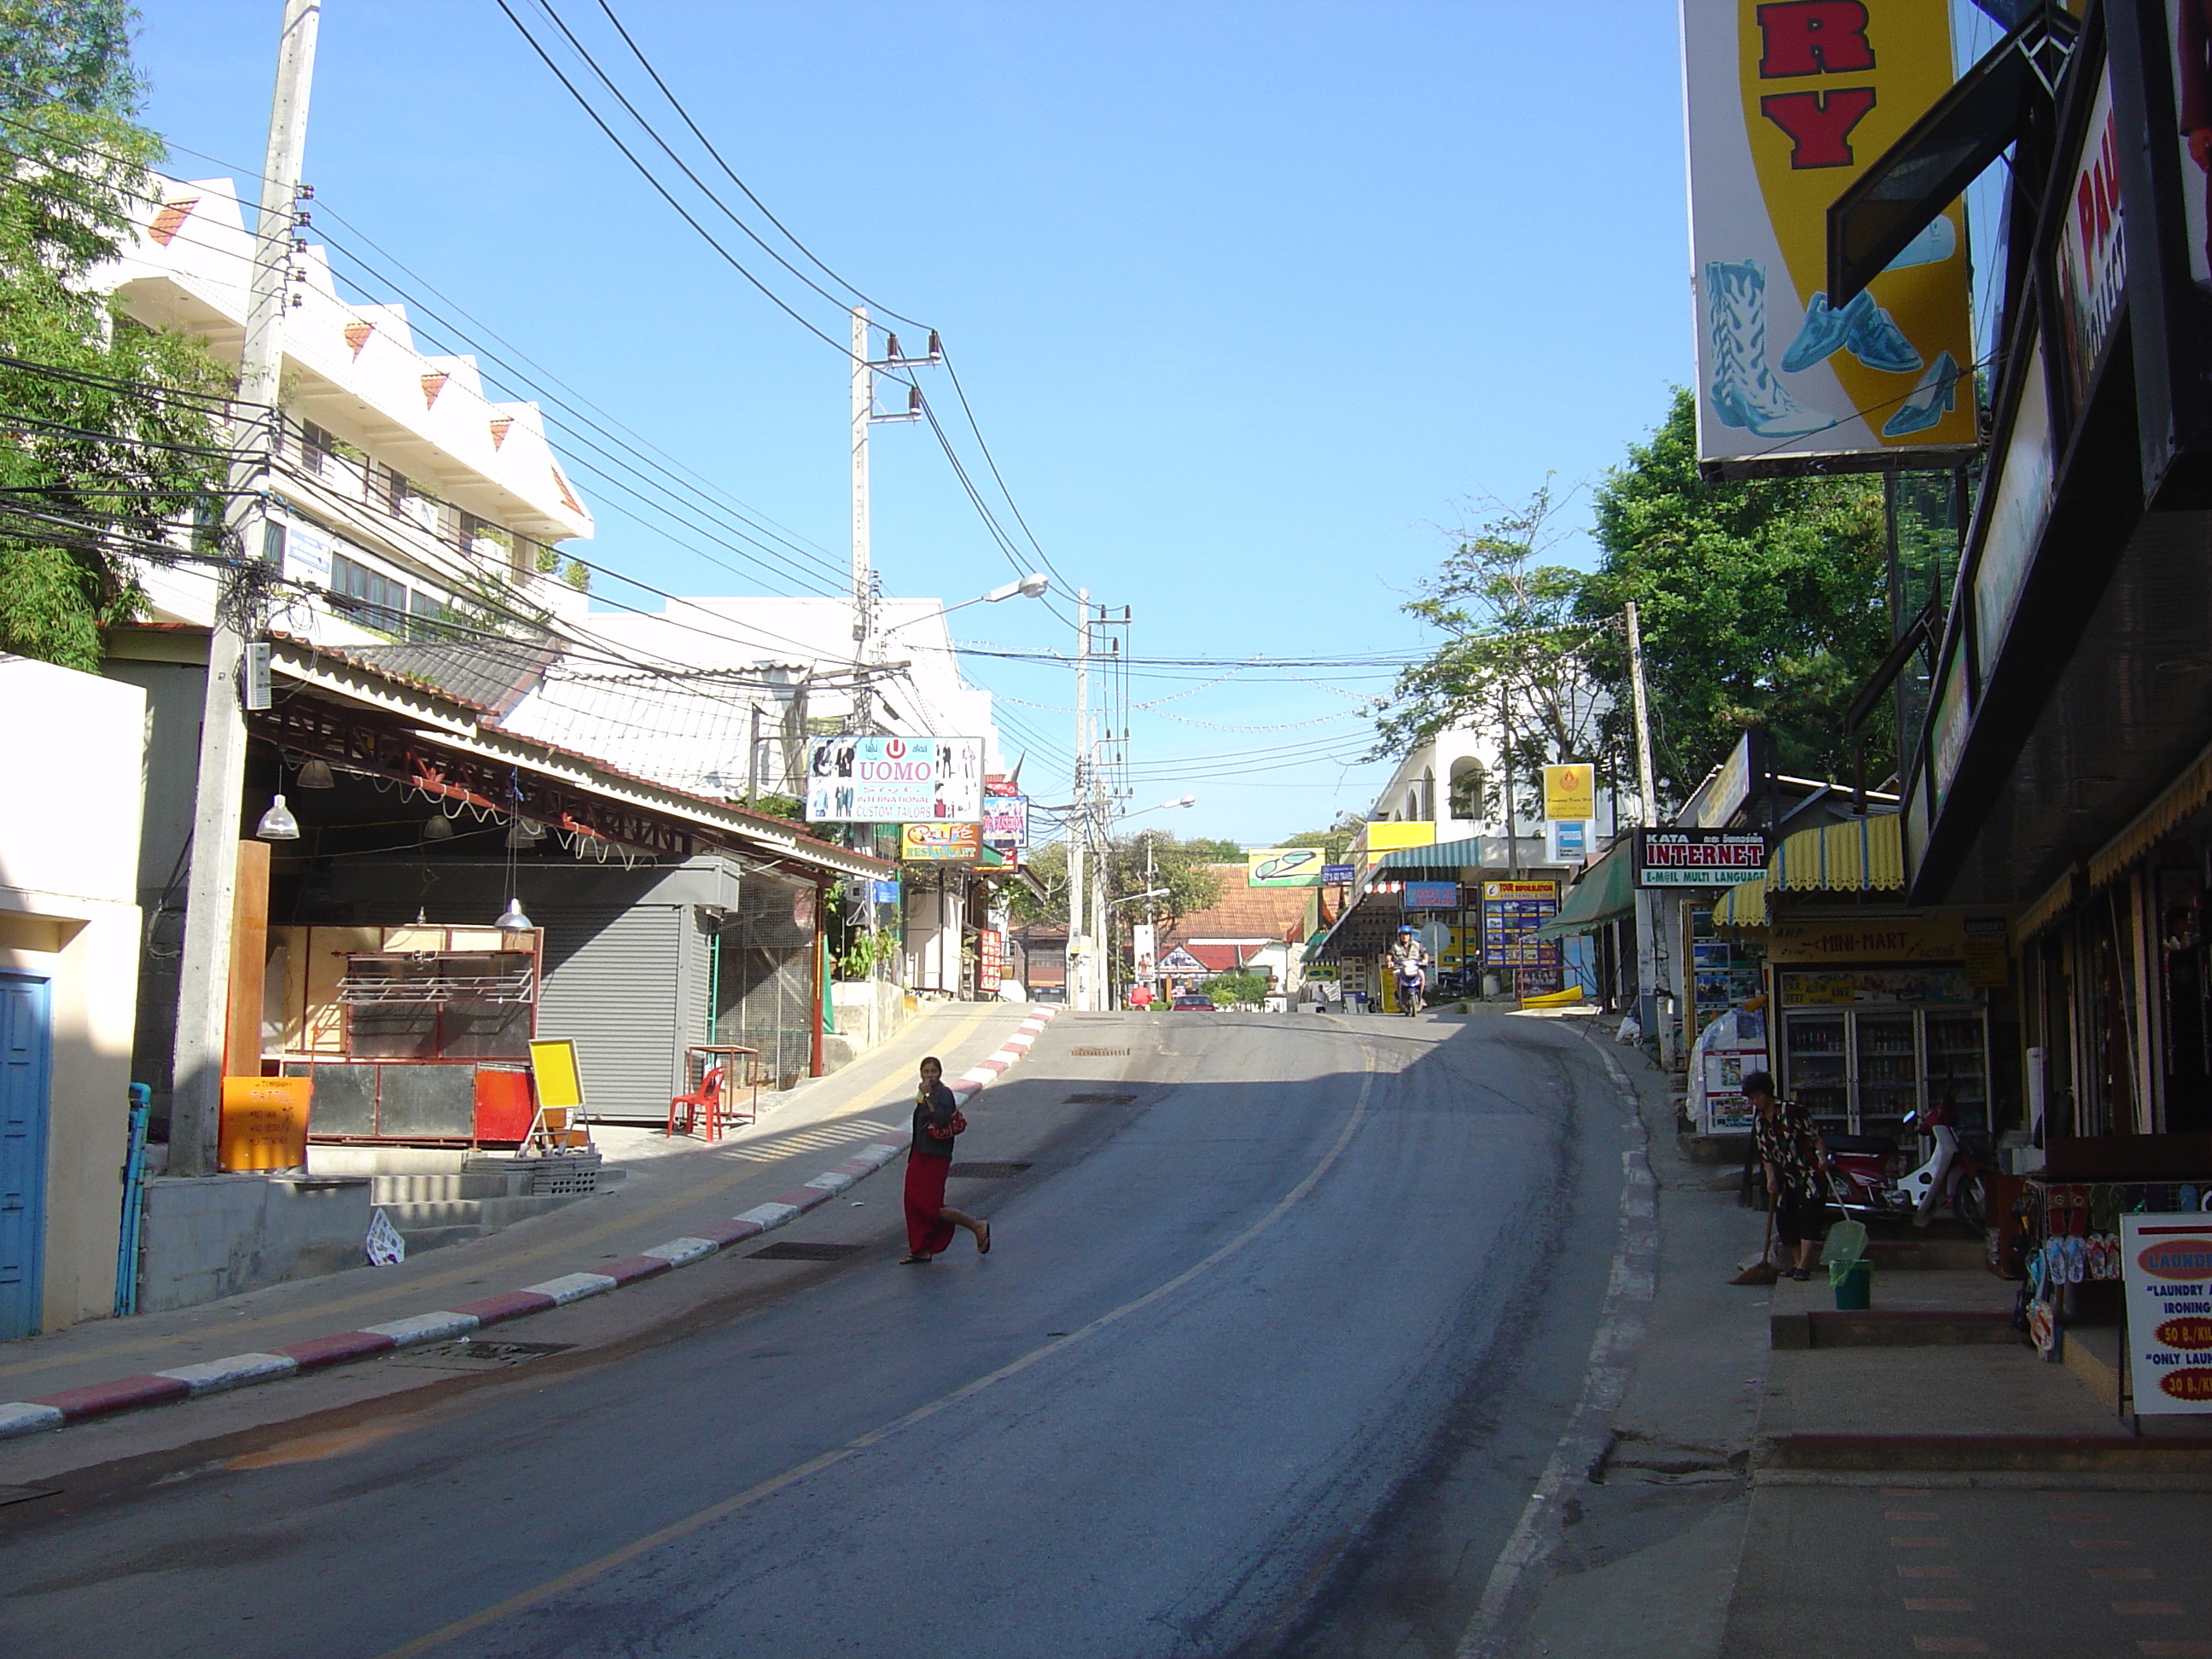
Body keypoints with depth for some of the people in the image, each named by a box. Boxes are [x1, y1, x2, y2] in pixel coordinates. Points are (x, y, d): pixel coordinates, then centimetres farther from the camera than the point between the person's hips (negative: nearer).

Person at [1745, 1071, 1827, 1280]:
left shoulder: (1792, 1110, -13)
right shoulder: (1758, 1120, 7)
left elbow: (1815, 1135, -11)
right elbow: (1764, 1153, 13)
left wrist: (1822, 1157, -25)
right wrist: (1771, 1177, 4)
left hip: (1807, 1172, -7)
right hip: (1784, 1178, 7)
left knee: (1809, 1213, -15)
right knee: (1785, 1218, 7)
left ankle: (1804, 1264, -19)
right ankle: (1798, 1262, 18)